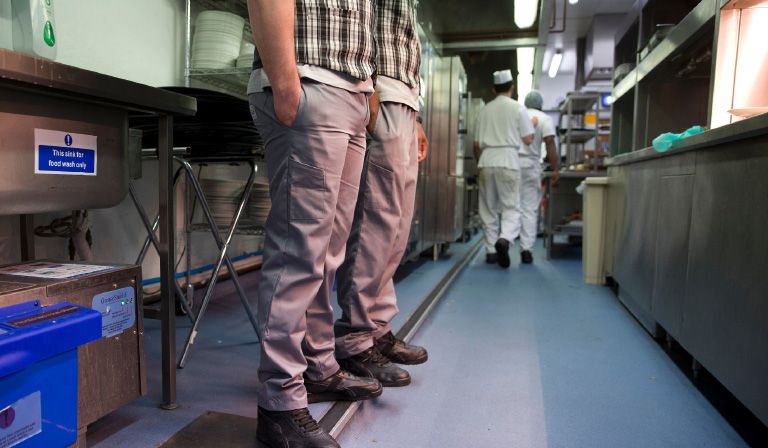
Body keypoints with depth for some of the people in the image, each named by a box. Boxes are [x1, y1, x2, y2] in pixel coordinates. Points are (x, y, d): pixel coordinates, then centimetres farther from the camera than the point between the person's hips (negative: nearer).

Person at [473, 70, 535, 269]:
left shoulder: (485, 110, 10)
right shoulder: (518, 108, 0)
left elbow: (477, 143, 12)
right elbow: (528, 139, 0)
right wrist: (533, 125, 19)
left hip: (487, 161, 3)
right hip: (509, 161, -3)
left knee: (489, 208, 9)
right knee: (510, 205, 2)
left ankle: (491, 250, 12)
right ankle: (504, 238, -22)